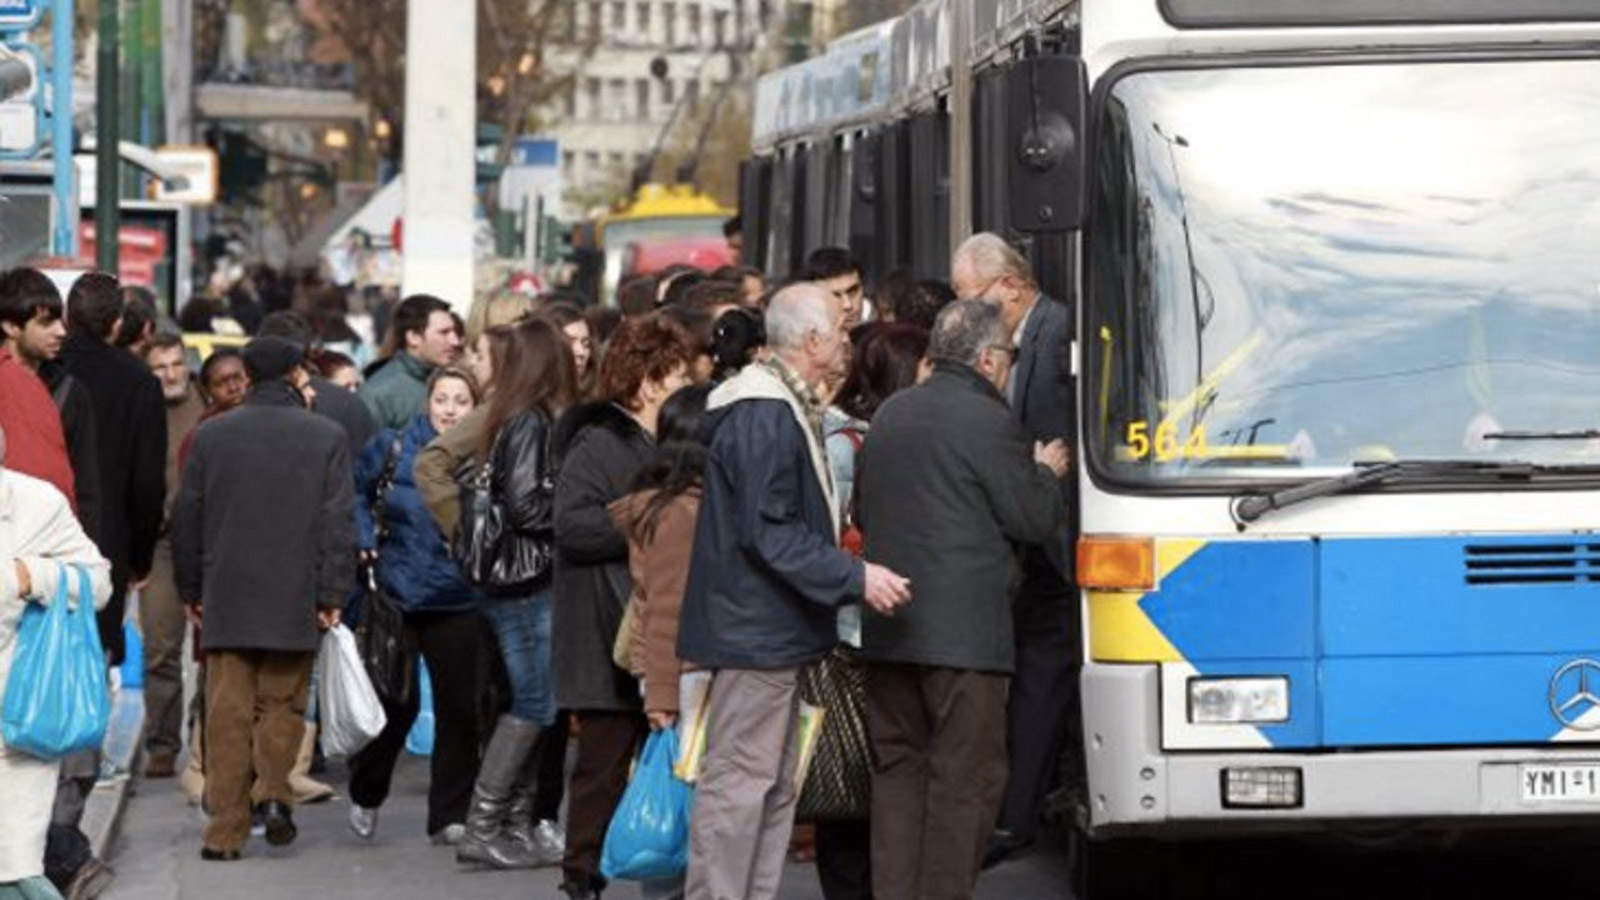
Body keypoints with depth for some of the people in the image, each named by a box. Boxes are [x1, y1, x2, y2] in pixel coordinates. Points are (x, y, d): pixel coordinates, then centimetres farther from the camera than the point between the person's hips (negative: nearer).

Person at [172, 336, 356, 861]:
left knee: (228, 714, 2)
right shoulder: (326, 437, -2)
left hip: (226, 600, 1)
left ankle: (225, 831, -1)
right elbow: (338, 522, -5)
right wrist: (332, 594, 0)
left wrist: (190, 590, 16)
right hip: (295, 599, -1)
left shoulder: (211, 435, 3)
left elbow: (187, 517, 7)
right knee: (282, 704, 13)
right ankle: (274, 792, -7)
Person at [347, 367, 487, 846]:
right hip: (397, 595, 0)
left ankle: (449, 816, 11)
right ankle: (365, 797, 27)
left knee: (459, 708, 1)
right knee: (396, 704, 3)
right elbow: (355, 491, 14)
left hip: (458, 603, 1)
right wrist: (365, 540, 2)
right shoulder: (393, 448, 0)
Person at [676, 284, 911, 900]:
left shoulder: (785, 408, 16)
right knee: (738, 782, -8)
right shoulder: (765, 416, -18)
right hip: (756, 632, -11)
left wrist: (848, 568, 20)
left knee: (773, 788, 14)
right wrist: (854, 577, -23)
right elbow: (768, 531, -23)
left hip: (771, 632, 11)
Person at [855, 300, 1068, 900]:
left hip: (887, 630, 7)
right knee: (966, 775, -3)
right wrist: (1046, 474, 12)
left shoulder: (890, 415, 14)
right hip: (962, 629, -7)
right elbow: (1034, 521, -8)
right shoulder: (987, 422, -11)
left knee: (898, 767, 12)